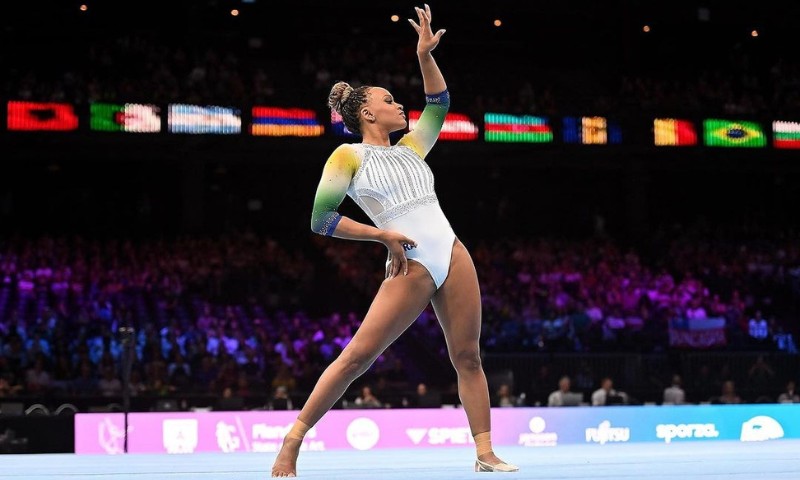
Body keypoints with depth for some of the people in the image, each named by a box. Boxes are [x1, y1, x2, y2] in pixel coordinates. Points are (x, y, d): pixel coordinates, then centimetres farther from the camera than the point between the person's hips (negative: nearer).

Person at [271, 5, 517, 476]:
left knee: (468, 356, 3)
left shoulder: (410, 149, 19)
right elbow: (321, 219, -5)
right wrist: (384, 235, -7)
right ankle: (293, 441, -1)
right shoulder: (349, 156, 1)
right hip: (410, 267, -6)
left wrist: (425, 55, 14)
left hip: (454, 256, 6)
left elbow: (439, 103, 27)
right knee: (357, 356, -9)